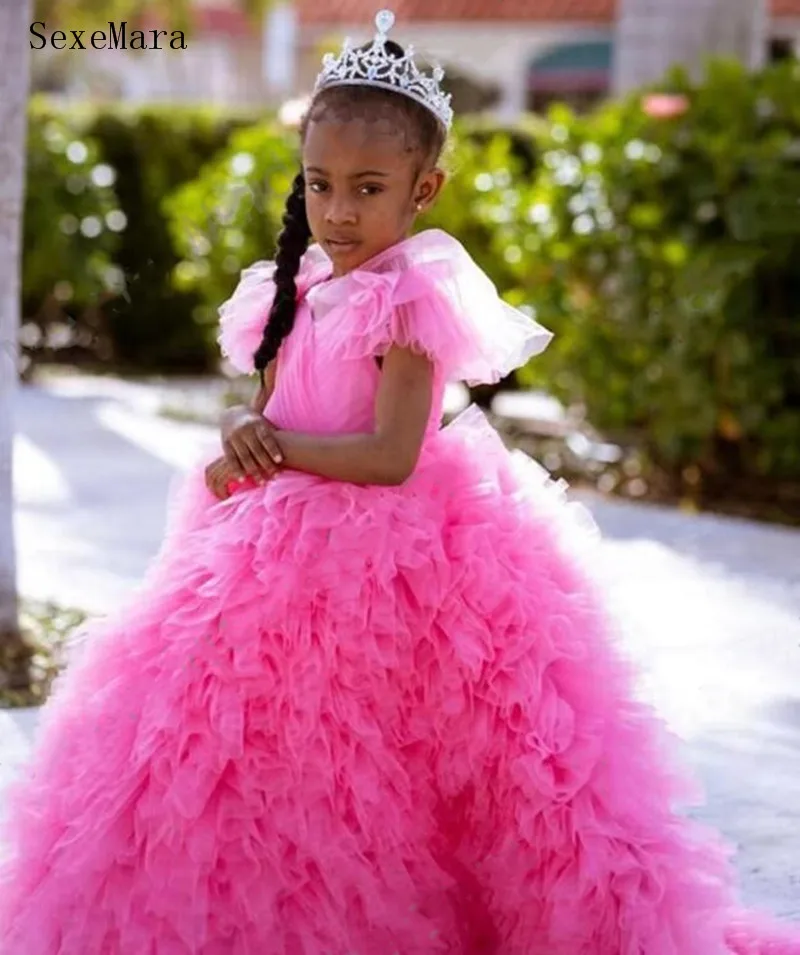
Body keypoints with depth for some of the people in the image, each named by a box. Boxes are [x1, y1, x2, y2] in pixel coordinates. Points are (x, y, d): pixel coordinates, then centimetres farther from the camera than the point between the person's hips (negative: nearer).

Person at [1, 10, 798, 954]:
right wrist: (242, 435, -11)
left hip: (387, 558, -7)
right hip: (290, 553, 8)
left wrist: (274, 451, -13)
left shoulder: (411, 298, -15)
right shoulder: (302, 289, 8)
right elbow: (262, 413, 12)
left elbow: (392, 457, -21)